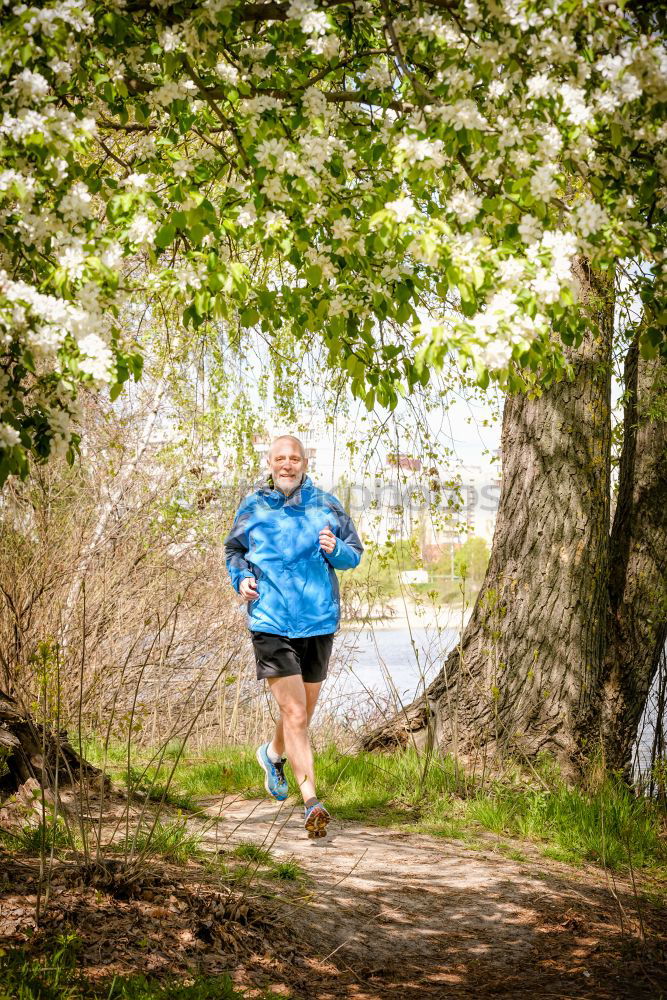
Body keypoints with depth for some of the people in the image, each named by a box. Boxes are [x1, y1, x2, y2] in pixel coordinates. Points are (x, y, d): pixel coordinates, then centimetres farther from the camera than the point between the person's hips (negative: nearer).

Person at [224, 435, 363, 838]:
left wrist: (335, 551, -12)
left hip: (319, 622, 3)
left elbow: (355, 552, 10)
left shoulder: (327, 506, 4)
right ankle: (312, 802, -12)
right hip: (271, 623, -2)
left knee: (303, 712, 17)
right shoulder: (252, 509, 3)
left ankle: (274, 754, 49)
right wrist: (241, 577, -1)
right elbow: (233, 550, 19)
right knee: (294, 714, -12)